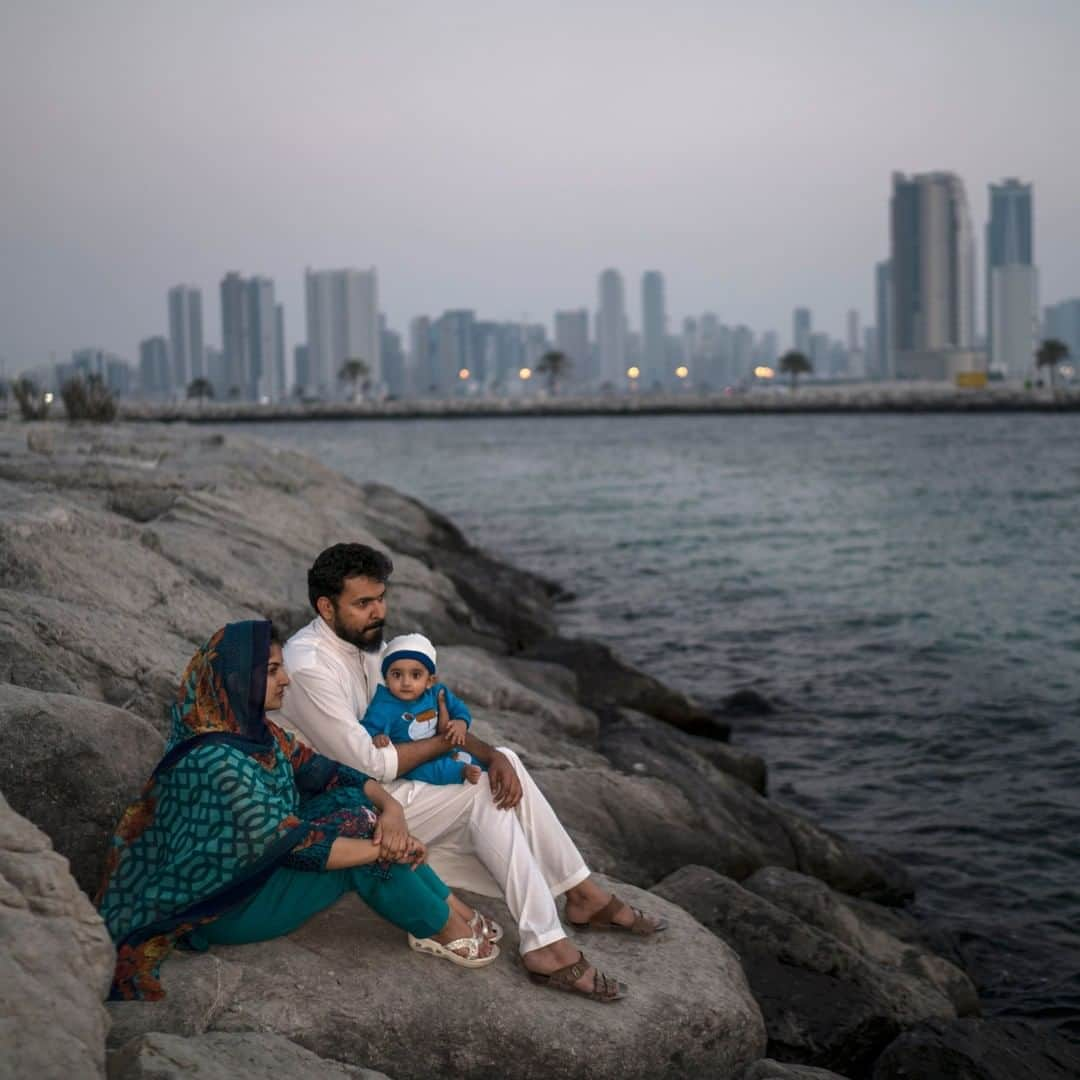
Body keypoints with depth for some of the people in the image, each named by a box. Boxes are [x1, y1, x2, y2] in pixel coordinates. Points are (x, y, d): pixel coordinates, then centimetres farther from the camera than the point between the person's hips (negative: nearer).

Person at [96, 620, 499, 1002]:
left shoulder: (257, 732, -1)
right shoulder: (215, 761, -29)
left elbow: (324, 771, 1)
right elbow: (293, 844, -29)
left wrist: (390, 806, -17)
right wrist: (386, 850, -21)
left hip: (258, 863, 9)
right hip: (221, 908, -9)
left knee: (356, 803, -4)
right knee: (360, 826, -17)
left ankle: (453, 908, 0)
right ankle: (446, 932, 0)